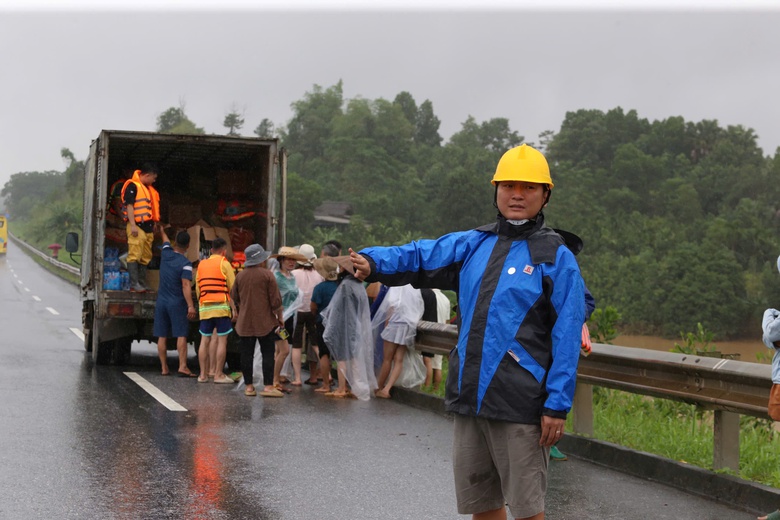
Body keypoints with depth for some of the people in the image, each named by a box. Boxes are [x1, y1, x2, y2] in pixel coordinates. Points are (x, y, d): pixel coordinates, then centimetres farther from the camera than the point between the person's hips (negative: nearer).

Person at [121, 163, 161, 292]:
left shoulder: (148, 188, 21)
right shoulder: (132, 186, -6)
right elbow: (129, 205, -13)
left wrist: (154, 224, 23)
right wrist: (132, 225, -19)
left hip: (148, 227, 9)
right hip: (137, 226, -9)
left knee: (145, 257, 10)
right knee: (134, 255, -11)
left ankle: (142, 283, 14)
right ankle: (134, 284, -13)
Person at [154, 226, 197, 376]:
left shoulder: (166, 254, 3)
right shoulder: (185, 264, -13)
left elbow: (166, 241, 26)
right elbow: (186, 286, -22)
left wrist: (162, 231, 49)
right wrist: (190, 306, -25)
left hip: (161, 302, 5)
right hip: (177, 303, -5)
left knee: (162, 336, 5)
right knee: (181, 335, -6)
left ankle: (164, 368, 6)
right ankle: (182, 366, -16)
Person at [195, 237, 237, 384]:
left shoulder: (201, 264, 15)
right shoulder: (224, 263, -1)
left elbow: (197, 288, 16)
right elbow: (233, 288, -4)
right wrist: (234, 307, 5)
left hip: (204, 307, 5)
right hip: (221, 306, -5)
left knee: (205, 340, 7)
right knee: (221, 340, -2)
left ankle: (203, 374, 9)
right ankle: (218, 374, -3)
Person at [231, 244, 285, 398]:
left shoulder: (240, 276, 5)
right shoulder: (267, 275, -8)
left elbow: (234, 298, 15)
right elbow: (275, 299, -8)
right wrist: (280, 316, 3)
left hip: (245, 322, 4)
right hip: (265, 321, -4)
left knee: (247, 354, 7)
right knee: (267, 354, 0)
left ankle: (249, 386, 9)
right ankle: (268, 386, -5)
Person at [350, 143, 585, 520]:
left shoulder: (556, 256, -4)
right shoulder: (472, 244, 10)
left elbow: (566, 337, -7)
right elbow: (419, 256, -1)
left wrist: (557, 404, -12)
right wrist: (373, 262, -21)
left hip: (520, 403, -5)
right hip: (469, 394, 5)